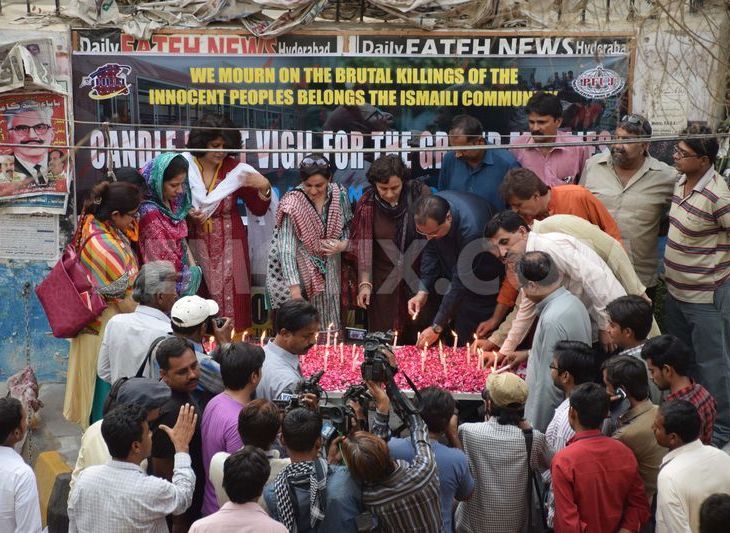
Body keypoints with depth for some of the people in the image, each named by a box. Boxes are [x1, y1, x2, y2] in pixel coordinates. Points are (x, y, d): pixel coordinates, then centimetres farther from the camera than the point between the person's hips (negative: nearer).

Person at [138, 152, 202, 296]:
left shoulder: (173, 204, 3)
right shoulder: (149, 213, -21)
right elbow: (164, 258, -18)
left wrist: (193, 267, -1)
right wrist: (193, 273, -7)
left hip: (182, 271, 7)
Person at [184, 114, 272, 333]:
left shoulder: (235, 169, -2)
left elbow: (258, 210, 4)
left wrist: (264, 188, -14)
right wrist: (186, 213, -11)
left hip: (229, 247, 0)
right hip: (195, 246, 0)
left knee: (231, 304, -2)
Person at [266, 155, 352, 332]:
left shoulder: (339, 195, -6)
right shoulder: (292, 203, -18)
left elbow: (348, 228, 10)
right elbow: (286, 248, -22)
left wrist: (343, 245, -12)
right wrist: (294, 288, -30)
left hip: (328, 272, 3)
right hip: (300, 270, -3)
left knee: (328, 323, 6)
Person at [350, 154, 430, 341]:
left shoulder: (420, 194, -8)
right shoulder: (367, 203, -5)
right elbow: (363, 244, -5)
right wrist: (365, 283, -11)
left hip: (419, 276, 0)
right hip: (384, 281, 0)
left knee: (419, 338, 5)